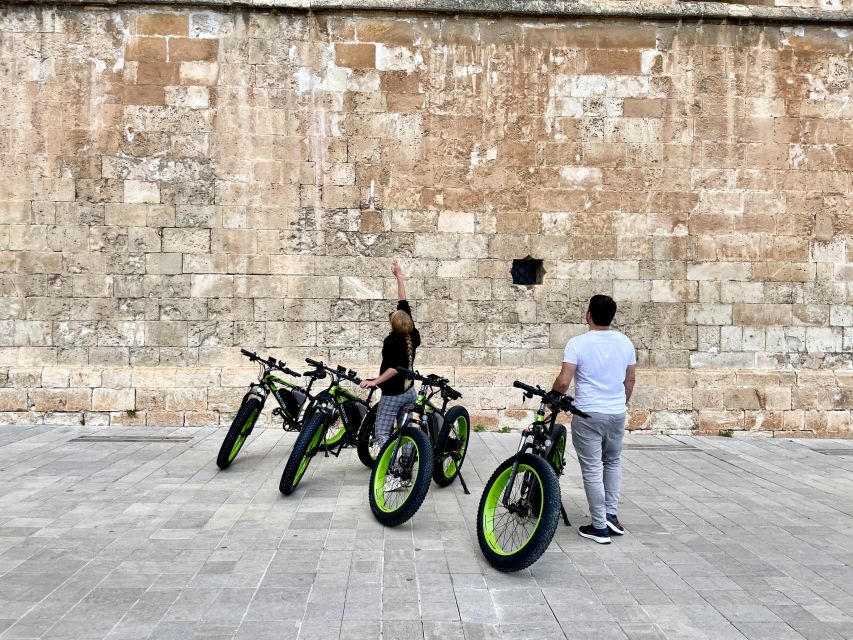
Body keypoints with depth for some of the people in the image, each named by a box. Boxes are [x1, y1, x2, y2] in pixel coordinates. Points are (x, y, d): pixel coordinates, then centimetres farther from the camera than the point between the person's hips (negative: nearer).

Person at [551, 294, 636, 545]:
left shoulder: (578, 343, -12)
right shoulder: (625, 342, 3)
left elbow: (563, 382, -18)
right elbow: (630, 380, 10)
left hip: (588, 414, -5)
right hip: (617, 413, 5)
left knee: (592, 470, 3)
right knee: (613, 462, 23)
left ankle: (600, 527, 7)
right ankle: (611, 516, 20)